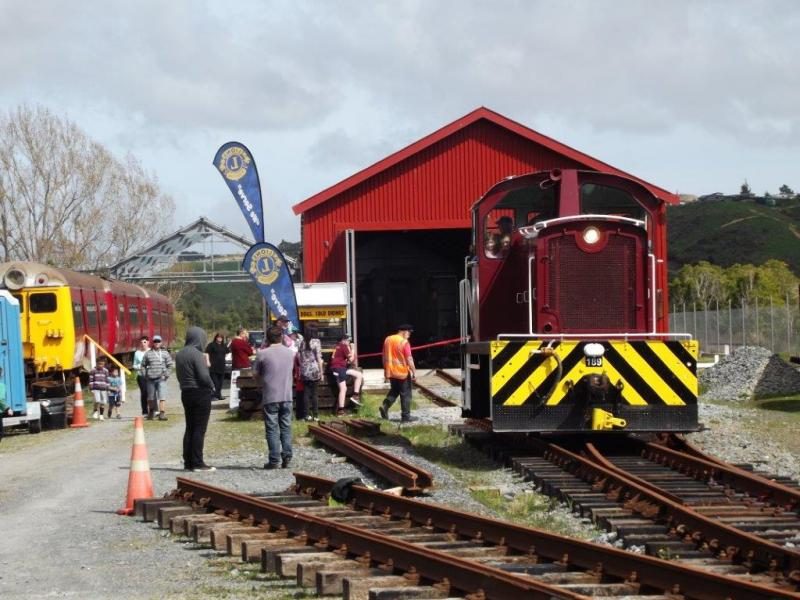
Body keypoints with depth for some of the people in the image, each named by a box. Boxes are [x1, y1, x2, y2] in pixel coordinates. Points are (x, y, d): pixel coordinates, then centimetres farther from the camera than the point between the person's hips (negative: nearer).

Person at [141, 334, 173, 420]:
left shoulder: (165, 353, 6)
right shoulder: (148, 354, 7)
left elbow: (169, 365, 10)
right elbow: (143, 365, 15)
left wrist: (166, 375, 0)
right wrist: (145, 374, 3)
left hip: (161, 378, -2)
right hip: (150, 378, 2)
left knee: (162, 396, -13)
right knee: (151, 397, 10)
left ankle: (162, 413, -15)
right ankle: (151, 412, 29)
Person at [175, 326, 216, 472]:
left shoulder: (180, 354, 9)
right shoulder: (197, 354, -18)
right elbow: (204, 376, -21)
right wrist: (212, 387, -4)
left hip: (186, 393, 8)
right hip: (201, 393, -8)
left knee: (190, 427, 14)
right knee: (199, 429, -4)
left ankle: (188, 462, 15)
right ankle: (197, 463, -3)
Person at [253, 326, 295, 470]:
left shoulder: (262, 354, -6)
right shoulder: (290, 353, 6)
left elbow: (257, 377, 4)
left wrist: (261, 386, 24)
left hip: (270, 397, -3)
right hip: (287, 396, 3)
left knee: (272, 429, 0)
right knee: (286, 428, 10)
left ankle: (274, 460, -3)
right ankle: (286, 457, 5)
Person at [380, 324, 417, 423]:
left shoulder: (388, 340, 5)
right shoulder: (404, 342, -16)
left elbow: (385, 357, 11)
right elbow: (409, 359, -17)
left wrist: (386, 371, 19)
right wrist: (414, 372, -9)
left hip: (391, 372, 6)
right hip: (402, 373, -6)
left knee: (394, 391, 22)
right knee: (405, 394, 4)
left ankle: (385, 406, 3)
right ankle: (406, 416, 7)